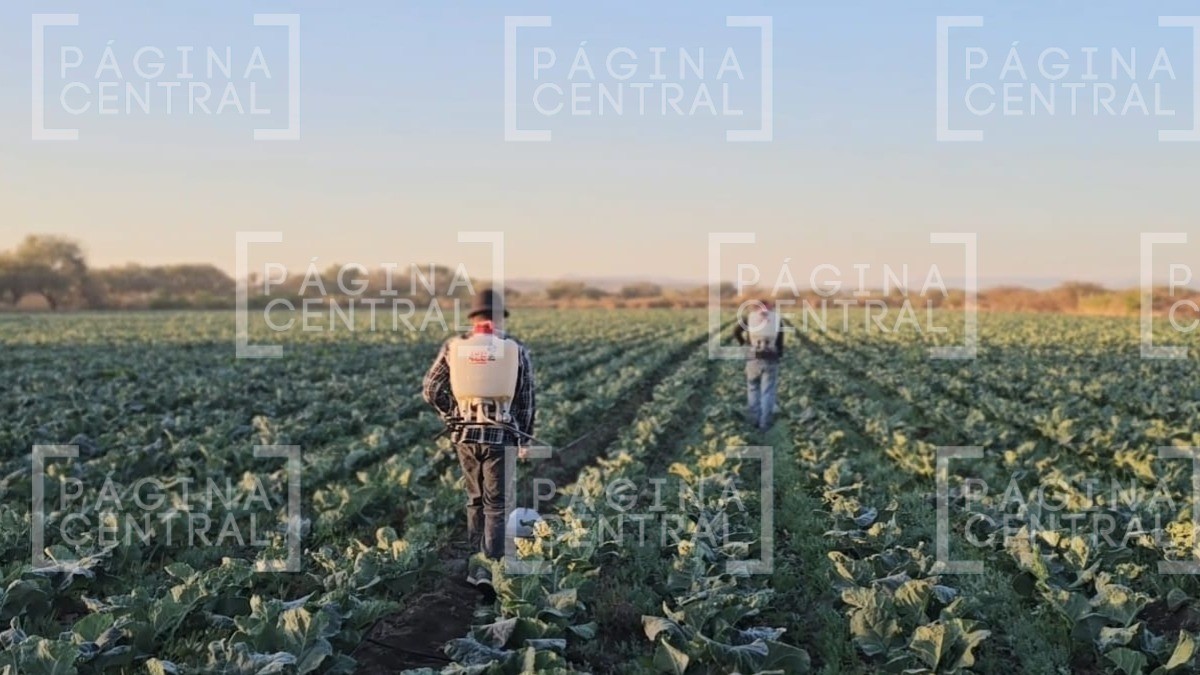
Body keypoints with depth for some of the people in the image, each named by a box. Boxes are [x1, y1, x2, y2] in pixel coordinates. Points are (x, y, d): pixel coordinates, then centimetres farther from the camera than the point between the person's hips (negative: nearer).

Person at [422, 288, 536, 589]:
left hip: (465, 435, 2)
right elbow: (527, 401, 3)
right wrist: (524, 439, 14)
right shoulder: (516, 350, 0)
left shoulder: (454, 346, 3)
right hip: (501, 436, -2)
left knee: (475, 499, 20)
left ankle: (476, 559, 23)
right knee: (496, 504, 5)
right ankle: (488, 564, -8)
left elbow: (431, 390, 3)